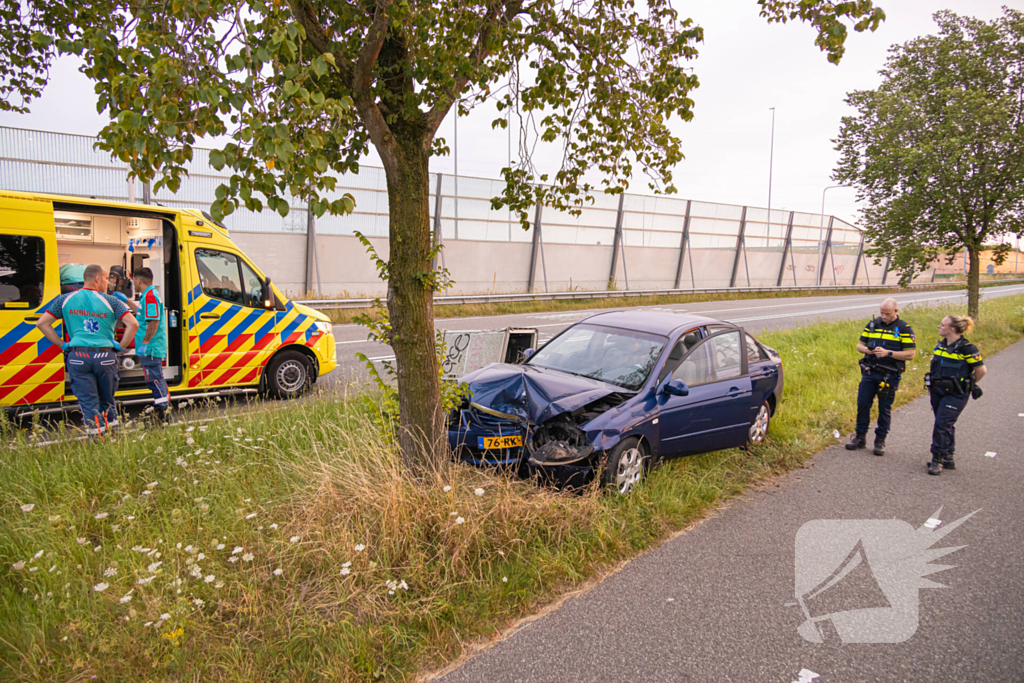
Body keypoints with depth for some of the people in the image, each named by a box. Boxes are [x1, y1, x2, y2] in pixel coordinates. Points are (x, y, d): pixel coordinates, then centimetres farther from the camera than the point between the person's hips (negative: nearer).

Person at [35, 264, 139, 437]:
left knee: (88, 403, 3)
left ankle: (97, 438, -3)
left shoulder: (66, 299, 9)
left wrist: (62, 345, 13)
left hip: (77, 356, 1)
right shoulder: (110, 301, 1)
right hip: (105, 357, -1)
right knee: (107, 401, 15)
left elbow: (42, 323, 10)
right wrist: (121, 346, 2)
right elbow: (133, 324, -9)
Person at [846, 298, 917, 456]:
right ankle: (860, 437, 16)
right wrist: (866, 349, -11)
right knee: (862, 404, 4)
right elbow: (859, 344, 13)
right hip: (869, 372, 3)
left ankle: (880, 440, 17)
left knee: (885, 408, 5)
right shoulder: (873, 324, 7)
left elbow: (911, 354, -9)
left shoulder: (904, 329, -4)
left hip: (889, 375, -3)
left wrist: (888, 353, -20)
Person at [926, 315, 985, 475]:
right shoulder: (940, 344, 7)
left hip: (955, 394, -7)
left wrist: (969, 385, 1)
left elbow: (981, 370, -11)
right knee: (946, 425, 14)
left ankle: (937, 460, -3)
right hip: (937, 391, 7)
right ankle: (948, 459, 25)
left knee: (943, 425, -11)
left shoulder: (966, 348, -15)